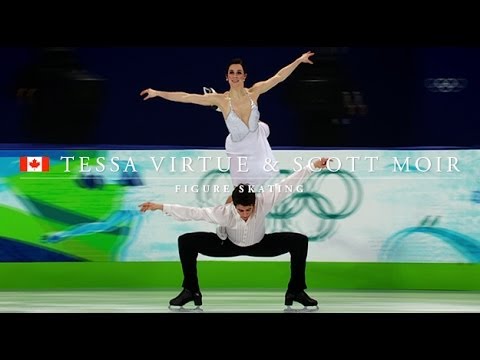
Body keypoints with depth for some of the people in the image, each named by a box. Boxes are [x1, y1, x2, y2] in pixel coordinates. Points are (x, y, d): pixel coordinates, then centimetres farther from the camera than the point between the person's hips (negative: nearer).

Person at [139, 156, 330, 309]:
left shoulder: (264, 201, -35)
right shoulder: (224, 212, -36)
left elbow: (287, 185, -38)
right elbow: (193, 212, -33)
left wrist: (313, 166, -47)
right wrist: (160, 207, -36)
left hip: (259, 245, 1)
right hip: (230, 246, -1)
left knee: (299, 241, -22)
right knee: (186, 241, -22)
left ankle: (296, 291, -5)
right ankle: (191, 290, -3)